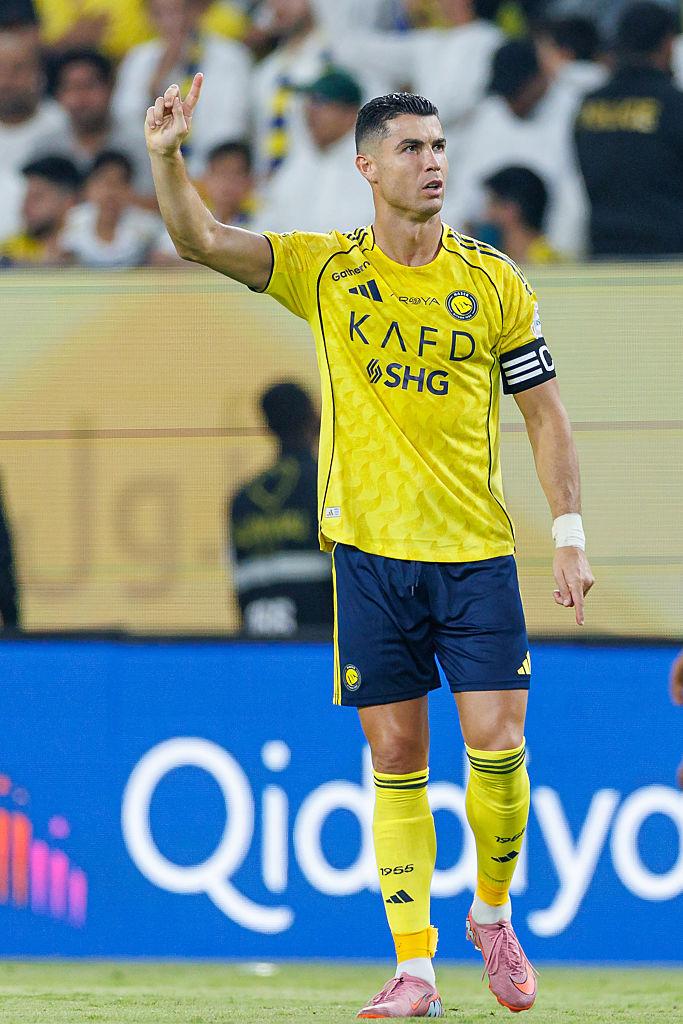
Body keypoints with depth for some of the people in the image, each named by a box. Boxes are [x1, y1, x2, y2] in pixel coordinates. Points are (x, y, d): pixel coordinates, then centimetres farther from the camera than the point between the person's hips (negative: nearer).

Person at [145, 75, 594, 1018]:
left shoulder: (495, 283, 2)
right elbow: (202, 240, -5)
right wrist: (167, 156, -23)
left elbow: (545, 413, 6)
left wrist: (570, 533, 0)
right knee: (396, 762, 1)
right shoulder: (324, 271, 3)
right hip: (370, 552, 0)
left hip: (476, 552, 0)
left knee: (496, 742, -9)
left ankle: (493, 914, 16)